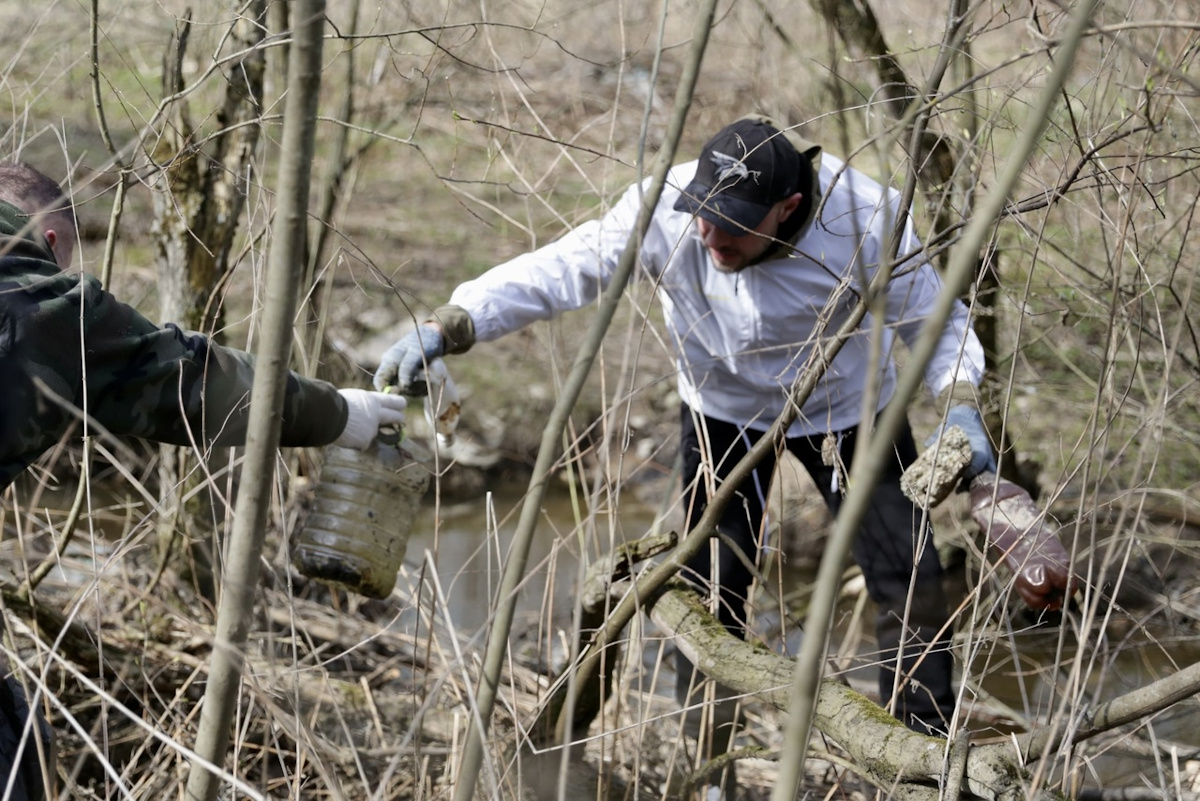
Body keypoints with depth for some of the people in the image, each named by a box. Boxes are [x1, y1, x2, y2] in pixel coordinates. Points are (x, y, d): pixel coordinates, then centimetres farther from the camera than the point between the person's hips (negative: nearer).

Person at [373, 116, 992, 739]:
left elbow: (936, 320, -16)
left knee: (911, 587, -1)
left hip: (846, 410, -1)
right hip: (724, 411, 1)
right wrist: (446, 328, -40)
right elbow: (557, 271, -29)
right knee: (711, 594, 3)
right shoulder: (663, 208, -31)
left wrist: (961, 409, -32)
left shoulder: (868, 221, -31)